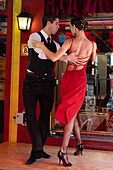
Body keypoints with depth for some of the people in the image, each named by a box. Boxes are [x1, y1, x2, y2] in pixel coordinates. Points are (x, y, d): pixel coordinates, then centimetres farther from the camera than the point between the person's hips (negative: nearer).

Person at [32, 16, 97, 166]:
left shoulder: (70, 42, -8)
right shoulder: (92, 44, -2)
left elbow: (54, 58, -19)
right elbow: (93, 60, 17)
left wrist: (41, 46, -6)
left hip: (67, 79, 0)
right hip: (80, 80, 0)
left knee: (72, 113, 17)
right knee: (72, 112, 3)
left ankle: (79, 143, 26)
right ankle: (63, 150, -7)